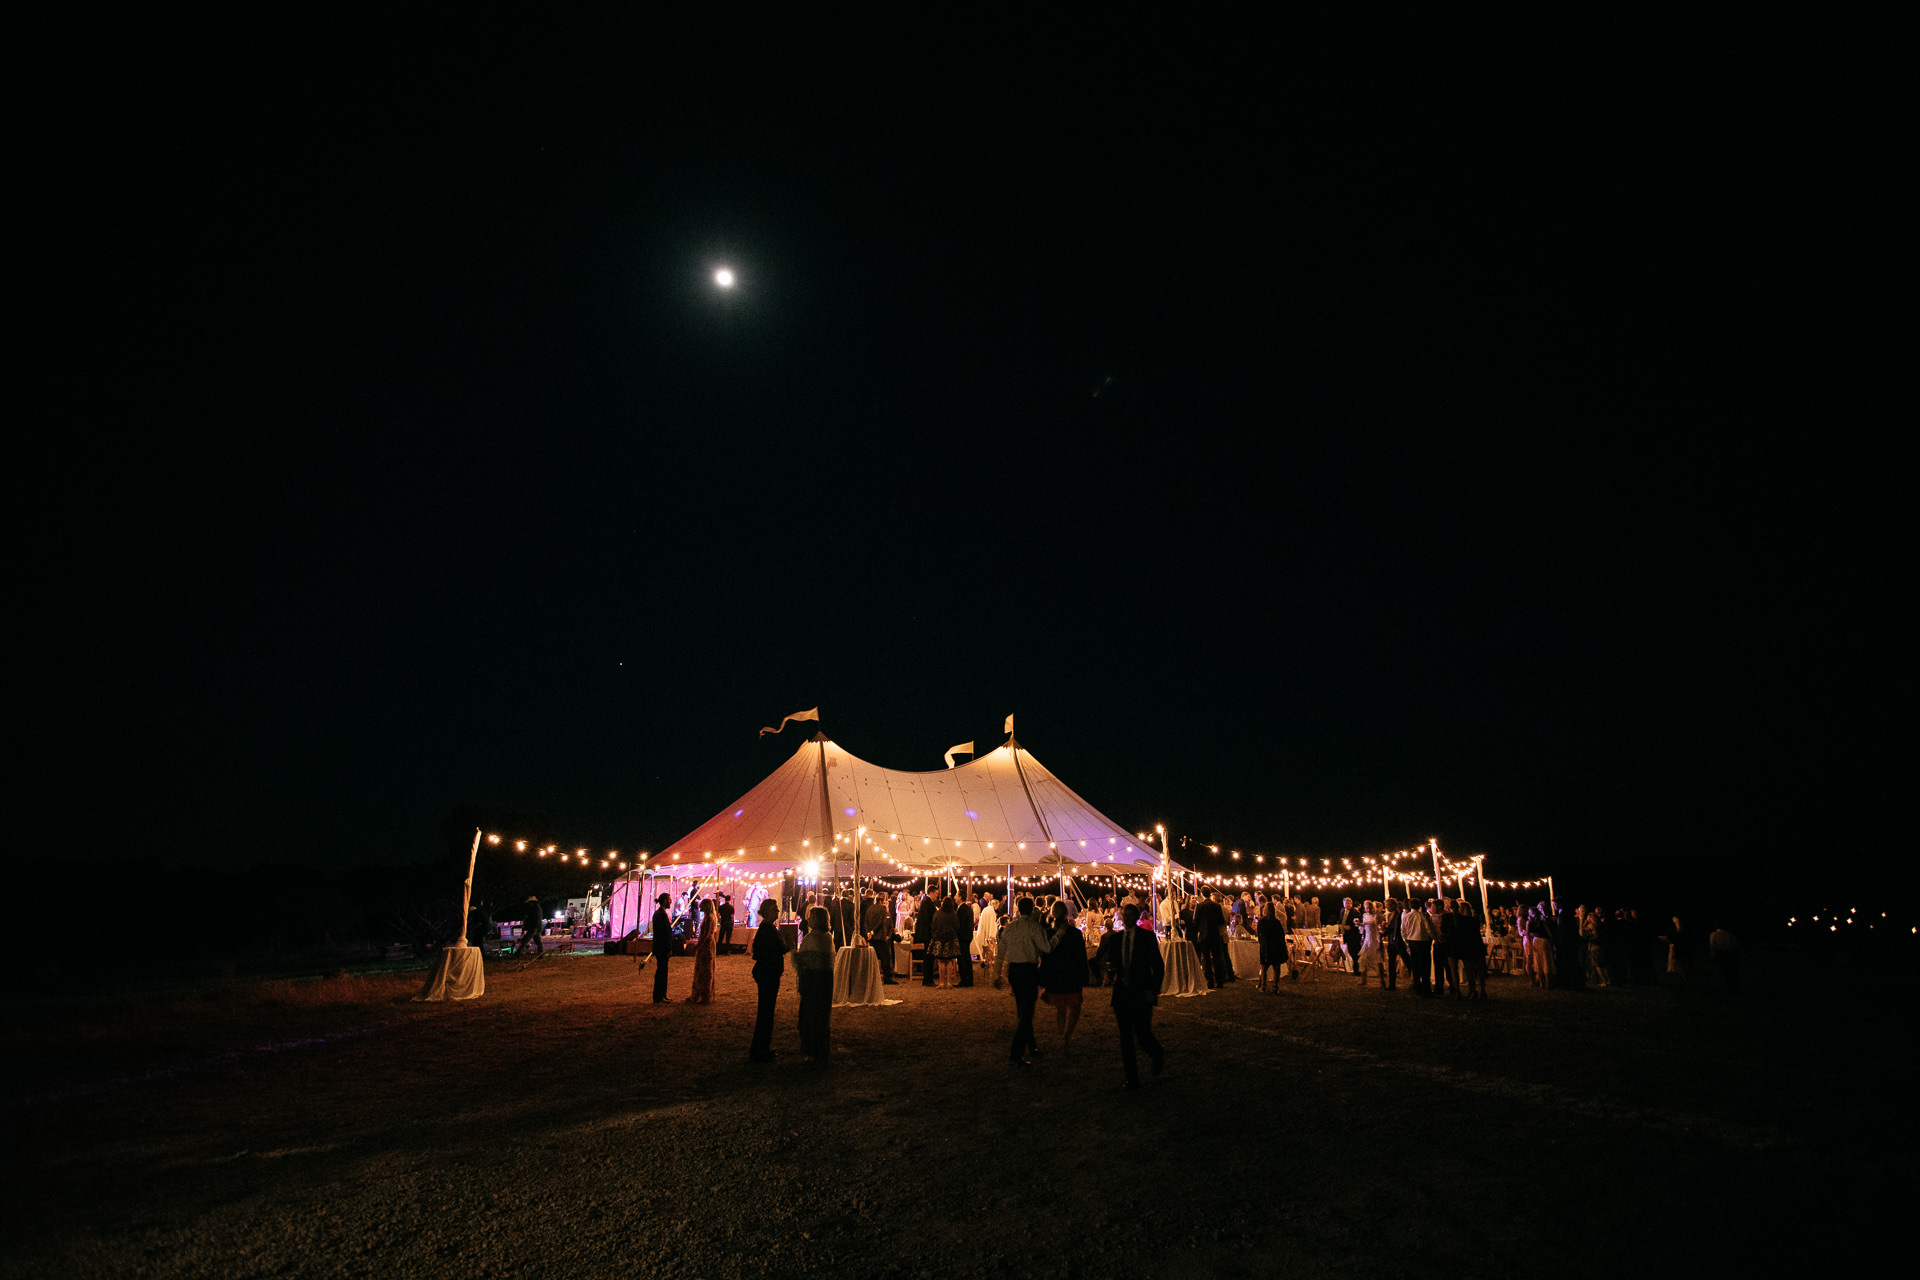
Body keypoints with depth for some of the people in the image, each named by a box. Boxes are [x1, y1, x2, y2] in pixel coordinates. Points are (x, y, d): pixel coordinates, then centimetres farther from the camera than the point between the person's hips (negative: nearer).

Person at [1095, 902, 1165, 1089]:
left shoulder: (1147, 937, -2)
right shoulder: (1115, 938, 10)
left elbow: (1159, 966, -1)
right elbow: (1108, 961, 16)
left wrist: (1154, 990, -8)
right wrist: (1110, 968, -7)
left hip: (1142, 993, -4)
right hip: (1122, 993, 4)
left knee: (1142, 1034, -8)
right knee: (1125, 1037, 4)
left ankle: (1157, 1055, 26)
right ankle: (1132, 1079, 15)